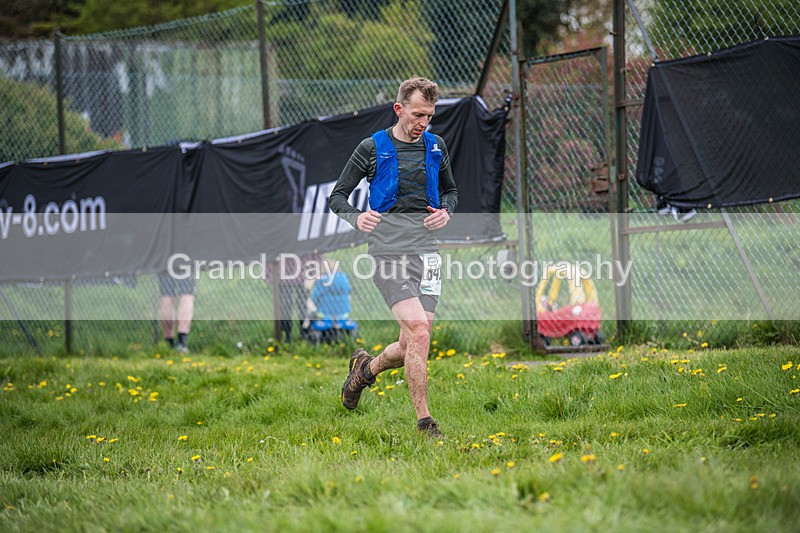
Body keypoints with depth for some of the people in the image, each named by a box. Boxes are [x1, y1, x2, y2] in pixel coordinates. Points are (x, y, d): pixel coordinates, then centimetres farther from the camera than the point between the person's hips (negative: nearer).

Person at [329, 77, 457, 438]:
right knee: (418, 331, -20)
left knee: (412, 346, 3)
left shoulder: (435, 147, 11)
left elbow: (450, 189, 27)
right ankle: (424, 422, -13)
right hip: (389, 253, -5)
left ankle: (366, 368, 36)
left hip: (427, 252, 5)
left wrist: (446, 211, 4)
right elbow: (337, 196, 4)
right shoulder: (372, 148, -1)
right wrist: (356, 218, -17)